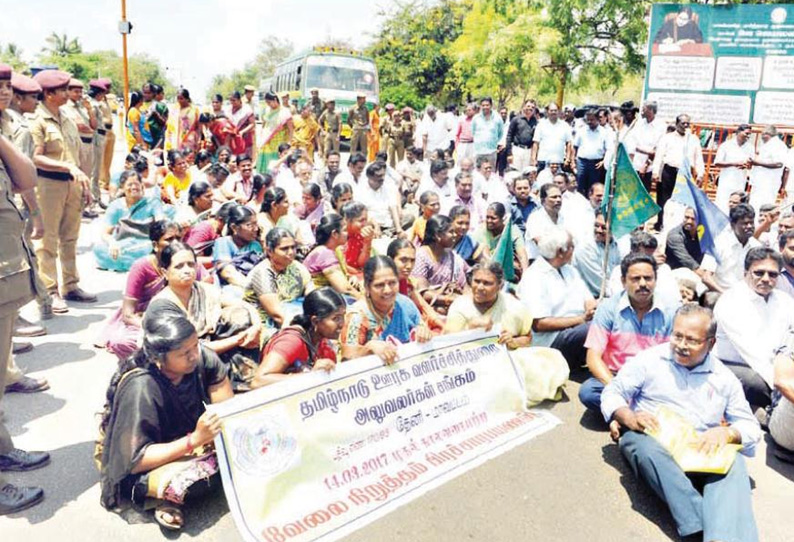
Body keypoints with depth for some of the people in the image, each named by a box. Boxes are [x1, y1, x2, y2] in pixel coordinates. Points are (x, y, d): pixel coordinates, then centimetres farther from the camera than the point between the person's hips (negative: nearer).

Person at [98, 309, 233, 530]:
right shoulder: (140, 389, -31)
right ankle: (165, 494, -3)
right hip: (148, 465, -6)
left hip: (191, 437, 7)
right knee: (184, 479, -36)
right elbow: (135, 461, -28)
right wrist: (195, 440, -36)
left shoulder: (201, 357, -20)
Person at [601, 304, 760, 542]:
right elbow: (612, 393, 8)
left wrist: (728, 433, -10)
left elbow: (751, 427, 15)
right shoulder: (649, 359, 8)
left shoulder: (724, 378, 16)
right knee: (643, 443, -38)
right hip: (651, 441, -2)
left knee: (733, 462, -32)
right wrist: (629, 418, -15)